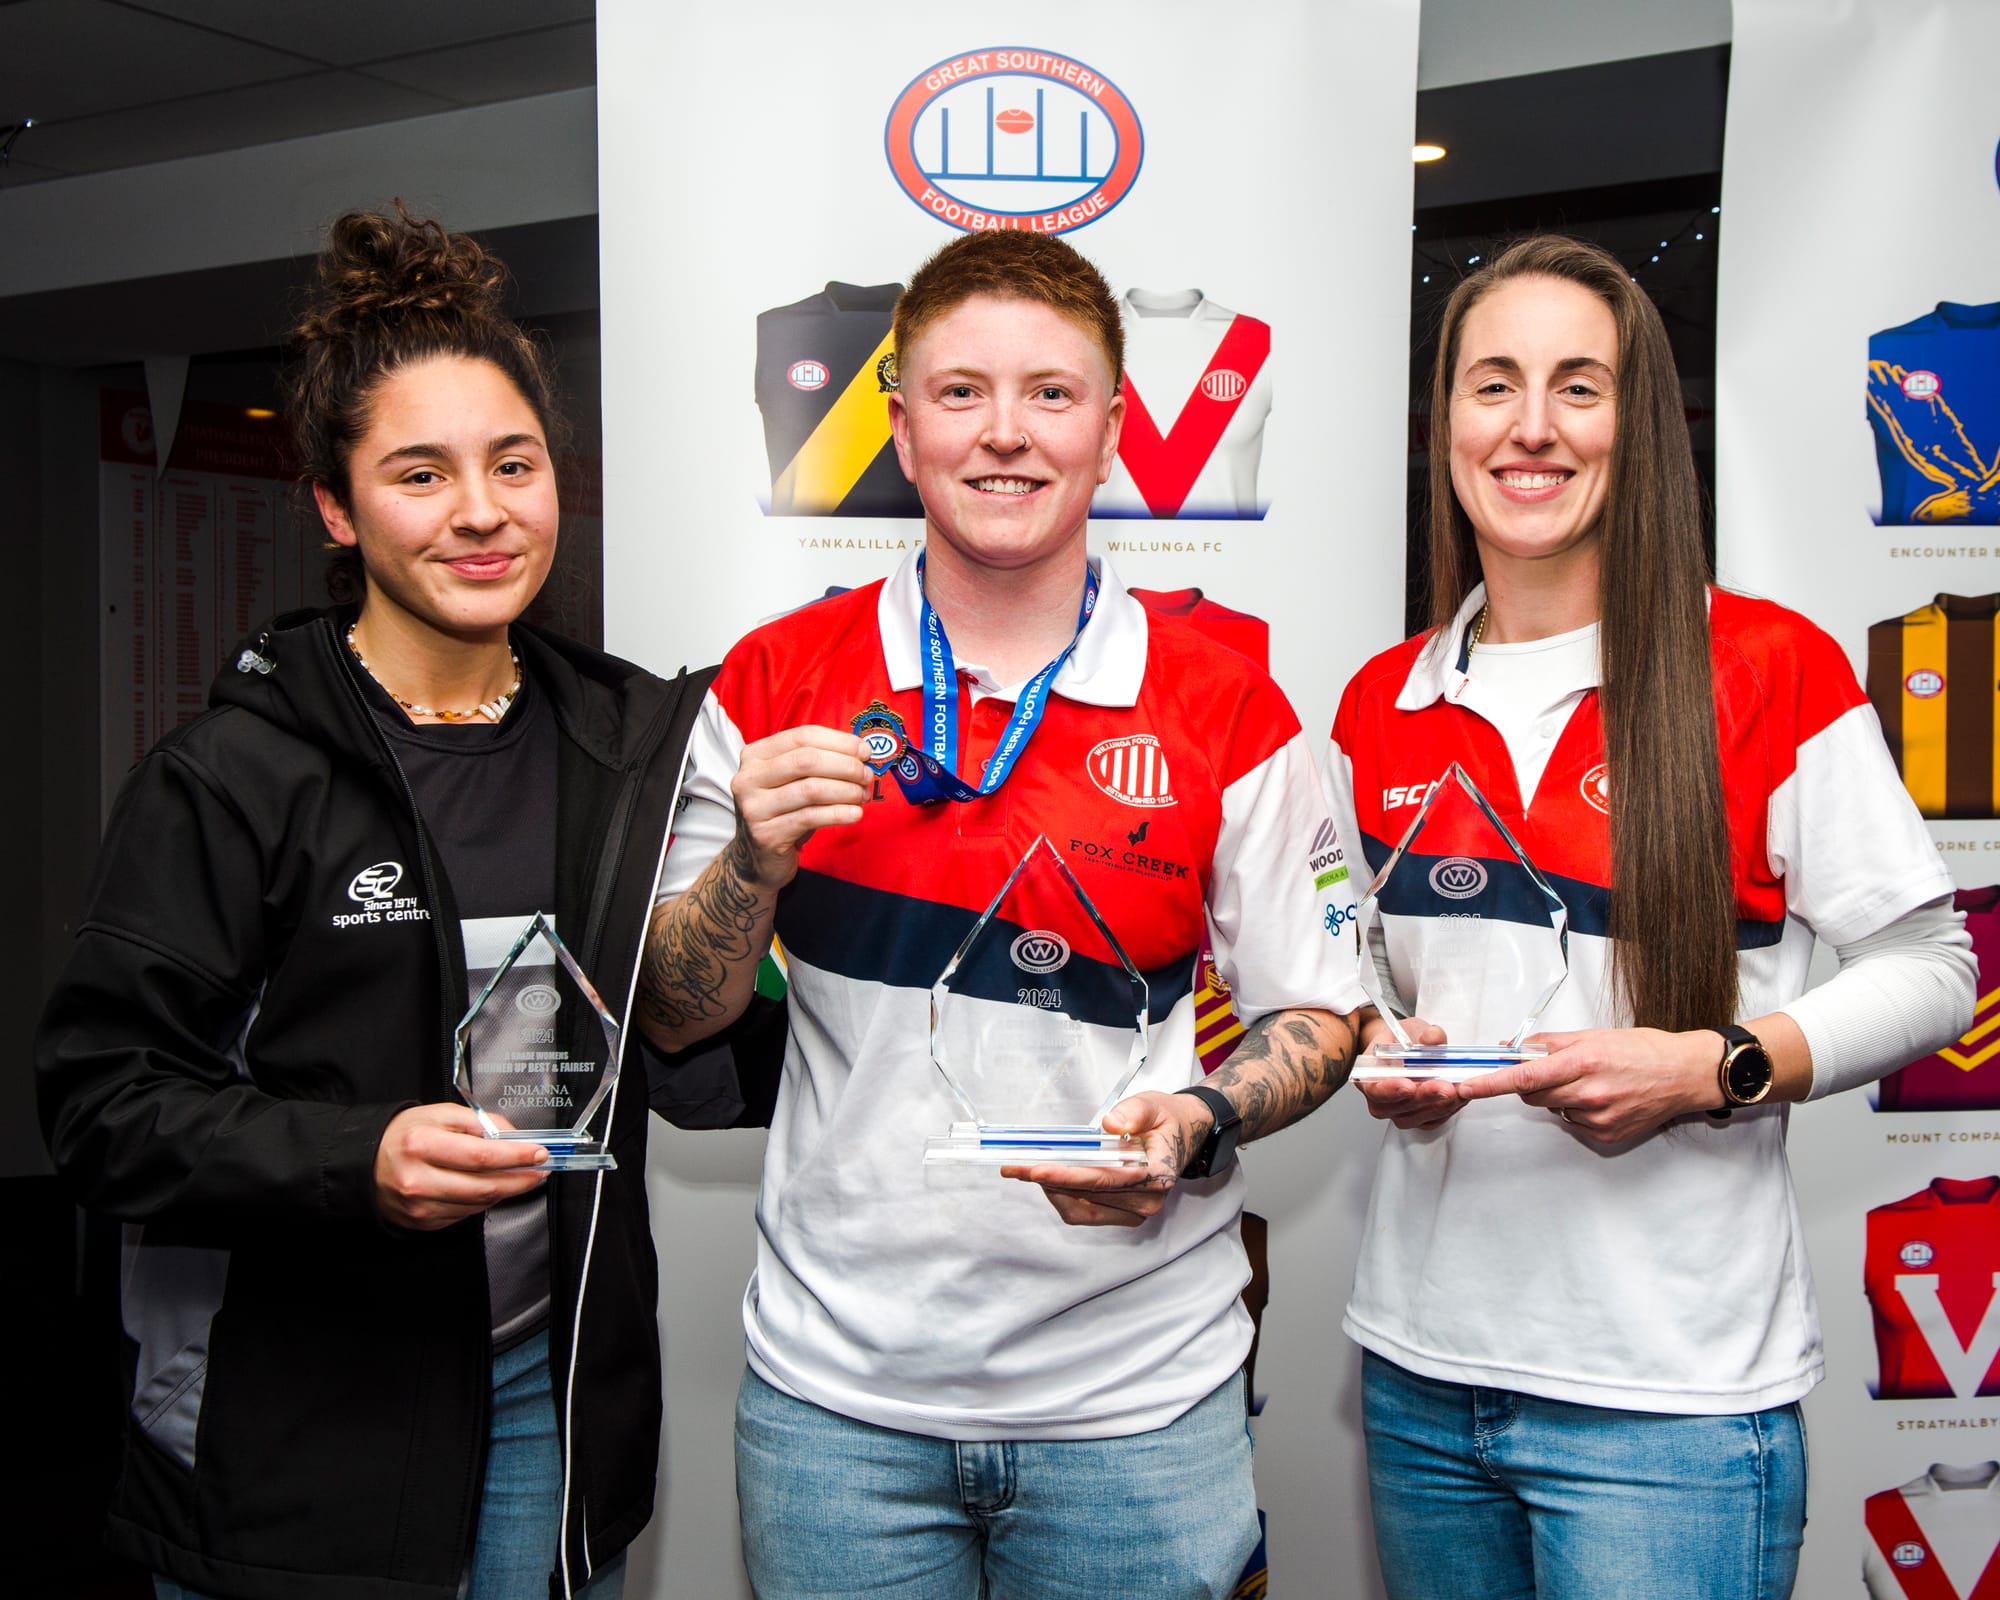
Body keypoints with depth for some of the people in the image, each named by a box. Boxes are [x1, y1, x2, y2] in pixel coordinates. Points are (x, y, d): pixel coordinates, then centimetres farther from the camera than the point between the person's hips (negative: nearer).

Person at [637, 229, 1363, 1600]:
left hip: (1135, 1396, 0)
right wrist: (755, 862, -16)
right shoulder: (776, 684, -1)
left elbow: (1315, 1016, 2)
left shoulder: (1225, 709, -4)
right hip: (835, 1392, 1)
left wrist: (1196, 1125, -17)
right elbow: (672, 1016, 3)